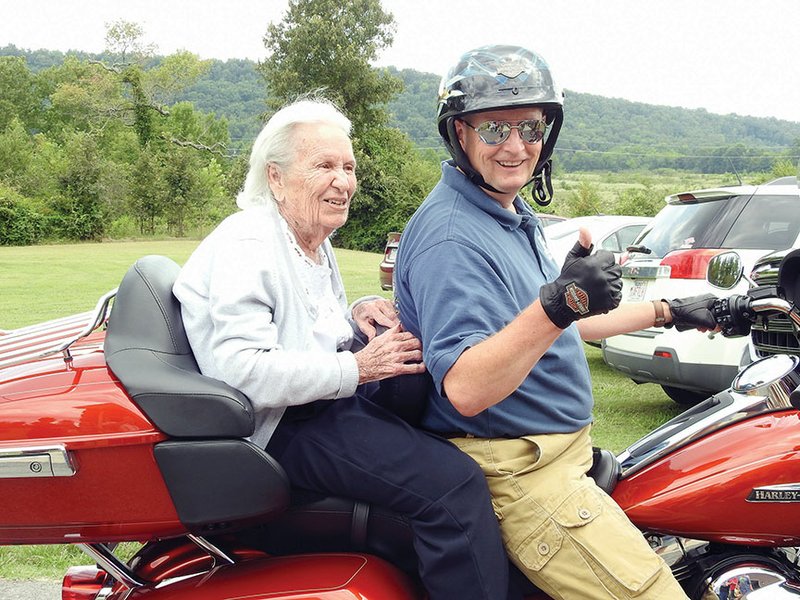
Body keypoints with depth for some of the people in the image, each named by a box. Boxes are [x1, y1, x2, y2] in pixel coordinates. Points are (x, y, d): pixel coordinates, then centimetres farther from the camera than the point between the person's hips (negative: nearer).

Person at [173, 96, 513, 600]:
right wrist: (356, 368, -25)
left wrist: (355, 317, 6)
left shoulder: (313, 241, 15)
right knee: (455, 482, -24)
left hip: (328, 399, 11)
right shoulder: (247, 246, -17)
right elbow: (242, 368, -27)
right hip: (285, 427, -11)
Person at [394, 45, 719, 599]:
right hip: (518, 477, -10)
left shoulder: (515, 216, 12)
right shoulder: (450, 236, -21)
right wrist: (556, 305, -43)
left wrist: (667, 313, 24)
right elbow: (465, 390, -31)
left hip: (563, 451, 10)